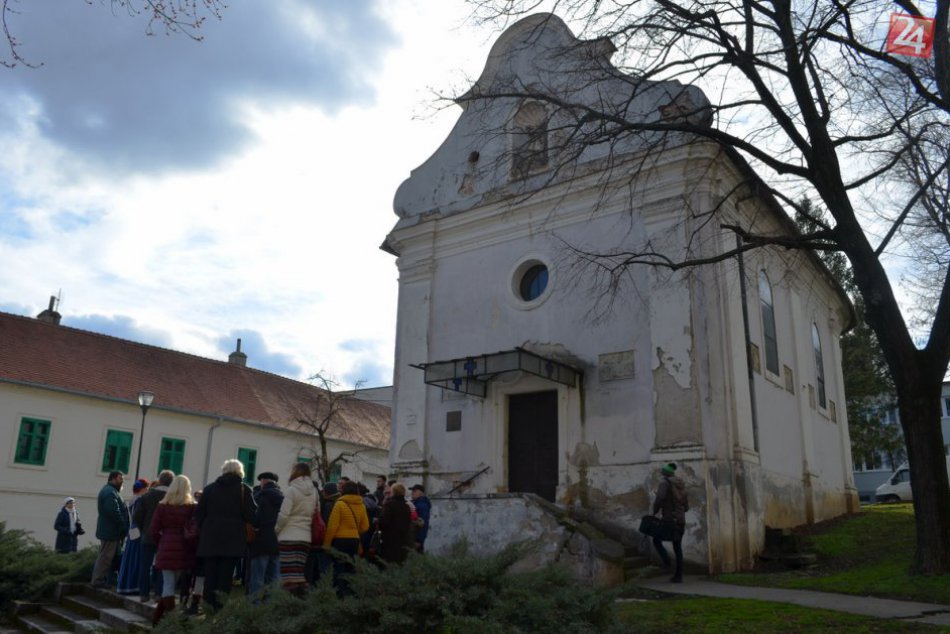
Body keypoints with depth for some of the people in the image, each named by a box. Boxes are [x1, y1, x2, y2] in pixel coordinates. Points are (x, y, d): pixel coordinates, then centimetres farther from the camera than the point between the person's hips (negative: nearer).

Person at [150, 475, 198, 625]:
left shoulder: (162, 506, 3)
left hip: (166, 549, 1)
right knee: (173, 584, 10)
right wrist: (192, 546, 3)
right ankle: (158, 617, 13)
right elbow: (193, 531, -11)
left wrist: (161, 544, 12)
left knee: (168, 584, 6)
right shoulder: (192, 507, -4)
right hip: (183, 550, -1)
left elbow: (154, 530, 0)